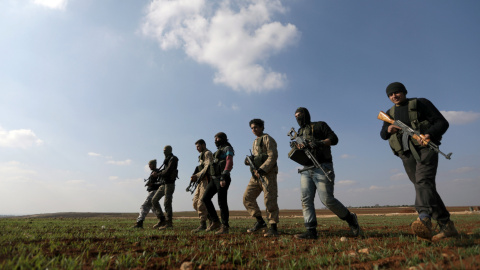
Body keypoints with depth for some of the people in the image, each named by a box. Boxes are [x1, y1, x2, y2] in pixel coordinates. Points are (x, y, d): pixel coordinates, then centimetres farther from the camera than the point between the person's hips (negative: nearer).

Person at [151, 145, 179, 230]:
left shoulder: (173, 159, -10)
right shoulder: (167, 160, 18)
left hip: (169, 184, -9)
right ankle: (162, 219, 13)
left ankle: (169, 222, 4)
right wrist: (157, 173, 4)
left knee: (167, 203, -7)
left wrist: (158, 174, -8)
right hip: (163, 184, 9)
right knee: (154, 200, 8)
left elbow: (168, 171, -19)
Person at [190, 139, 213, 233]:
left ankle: (203, 225, -10)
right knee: (195, 202, 7)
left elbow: (207, 167, -16)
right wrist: (194, 177, 7)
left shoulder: (207, 153, -3)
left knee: (201, 203, -15)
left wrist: (197, 176, -21)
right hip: (201, 181, 10)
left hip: (206, 180, -10)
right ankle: (212, 219, 13)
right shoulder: (201, 156, 26)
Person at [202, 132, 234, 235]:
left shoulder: (227, 148, -1)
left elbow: (229, 162, -16)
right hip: (214, 178, 9)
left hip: (222, 178, -9)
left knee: (222, 202, -7)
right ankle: (215, 222, 10)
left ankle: (225, 226, 3)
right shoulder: (218, 151, 26)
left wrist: (224, 177, -27)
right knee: (205, 198, 2)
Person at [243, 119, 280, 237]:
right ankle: (260, 221, 11)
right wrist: (249, 161, 3)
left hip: (267, 174, -8)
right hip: (256, 174, 8)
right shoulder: (255, 142, 23)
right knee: (247, 197, 2)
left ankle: (273, 228, 0)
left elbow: (273, 156, -14)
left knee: (269, 200, -8)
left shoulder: (267, 139, -3)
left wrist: (261, 170, -22)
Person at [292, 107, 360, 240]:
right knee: (306, 200, -6)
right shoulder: (299, 133, 23)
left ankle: (350, 218, 13)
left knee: (327, 199, -10)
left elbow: (334, 138, -2)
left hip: (322, 168, -6)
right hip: (306, 170, 6)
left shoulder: (319, 125, 8)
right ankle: (311, 231, -3)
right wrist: (298, 148, -6)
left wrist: (320, 143, -18)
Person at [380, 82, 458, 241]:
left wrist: (430, 134, -22)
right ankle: (447, 226, 10)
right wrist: (388, 130, -4)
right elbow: (383, 135, 20)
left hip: (425, 148, -5)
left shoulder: (420, 104, 5)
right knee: (424, 189, 3)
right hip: (407, 155, 5)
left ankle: (424, 219, -44)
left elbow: (442, 122, -1)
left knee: (423, 182, -26)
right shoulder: (390, 113, 18)